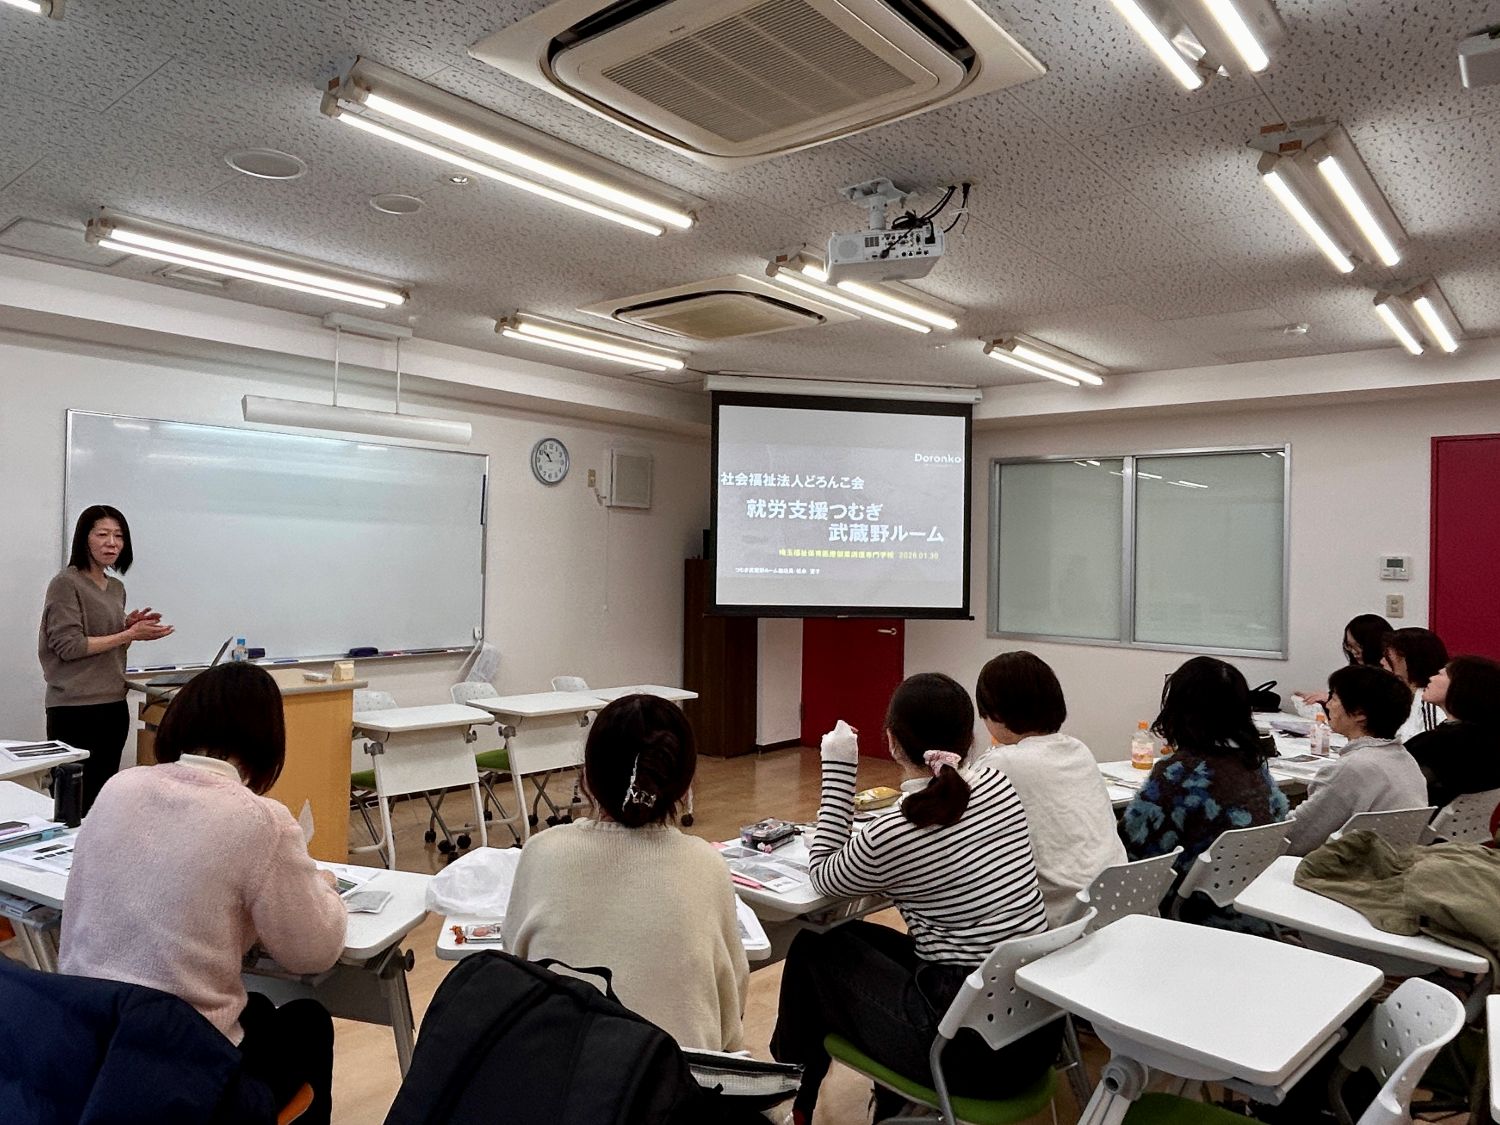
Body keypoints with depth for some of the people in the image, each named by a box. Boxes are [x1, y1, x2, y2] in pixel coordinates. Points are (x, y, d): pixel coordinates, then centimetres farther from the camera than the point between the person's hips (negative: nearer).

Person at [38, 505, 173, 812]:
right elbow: (69, 646, -15)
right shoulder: (66, 583, -8)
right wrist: (130, 634, -16)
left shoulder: (116, 588, 13)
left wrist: (130, 627, 2)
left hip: (113, 706, 7)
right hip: (75, 709, -7)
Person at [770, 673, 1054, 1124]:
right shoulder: (1002, 788, -1)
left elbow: (823, 875, 3)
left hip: (978, 1049, -6)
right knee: (854, 937, 23)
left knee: (814, 948, 14)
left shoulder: (891, 835, -19)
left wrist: (839, 771, -2)